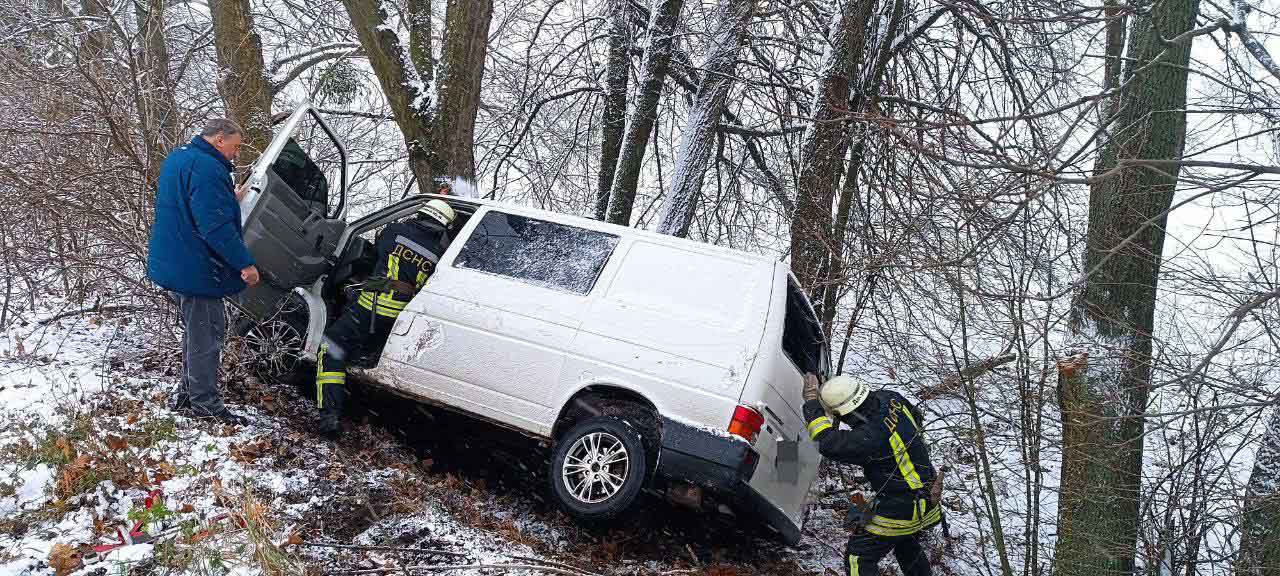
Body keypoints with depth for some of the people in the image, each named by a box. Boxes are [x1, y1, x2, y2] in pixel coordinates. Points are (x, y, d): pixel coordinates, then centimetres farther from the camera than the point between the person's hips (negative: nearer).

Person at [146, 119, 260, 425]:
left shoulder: (177, 159, 13)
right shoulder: (206, 168, -21)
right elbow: (216, 226, -27)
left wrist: (230, 200, 17)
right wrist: (245, 263, -23)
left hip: (174, 265, 11)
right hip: (196, 270, -11)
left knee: (196, 330, 22)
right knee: (206, 336, -1)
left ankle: (188, 393, 31)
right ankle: (205, 404, 8)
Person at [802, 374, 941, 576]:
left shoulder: (871, 438, -34)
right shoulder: (890, 399, -9)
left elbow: (828, 443, -30)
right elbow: (916, 418, 12)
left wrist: (811, 402, -23)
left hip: (899, 509, -9)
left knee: (858, 557, 1)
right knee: (907, 546, 33)